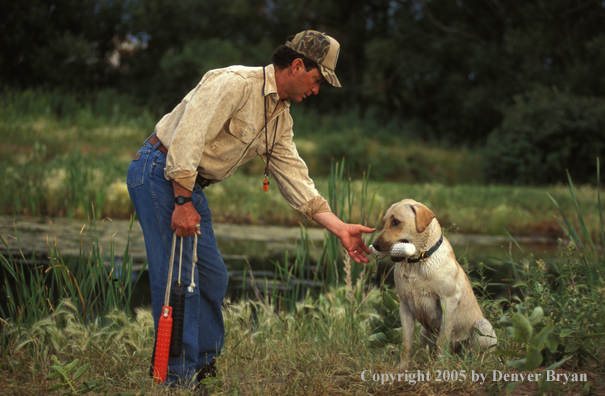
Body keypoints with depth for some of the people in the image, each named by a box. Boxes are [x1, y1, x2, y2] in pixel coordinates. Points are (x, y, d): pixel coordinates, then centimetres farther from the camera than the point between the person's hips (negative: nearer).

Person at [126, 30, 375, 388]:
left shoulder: (281, 119, 10)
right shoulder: (235, 83, -19)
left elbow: (295, 179, 8)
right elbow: (186, 137, -25)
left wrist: (340, 228, 1)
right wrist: (183, 202, -26)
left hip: (191, 186, 9)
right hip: (160, 173, -9)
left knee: (213, 278, 11)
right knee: (178, 278, -11)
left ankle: (204, 365, 26)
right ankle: (179, 377, -3)